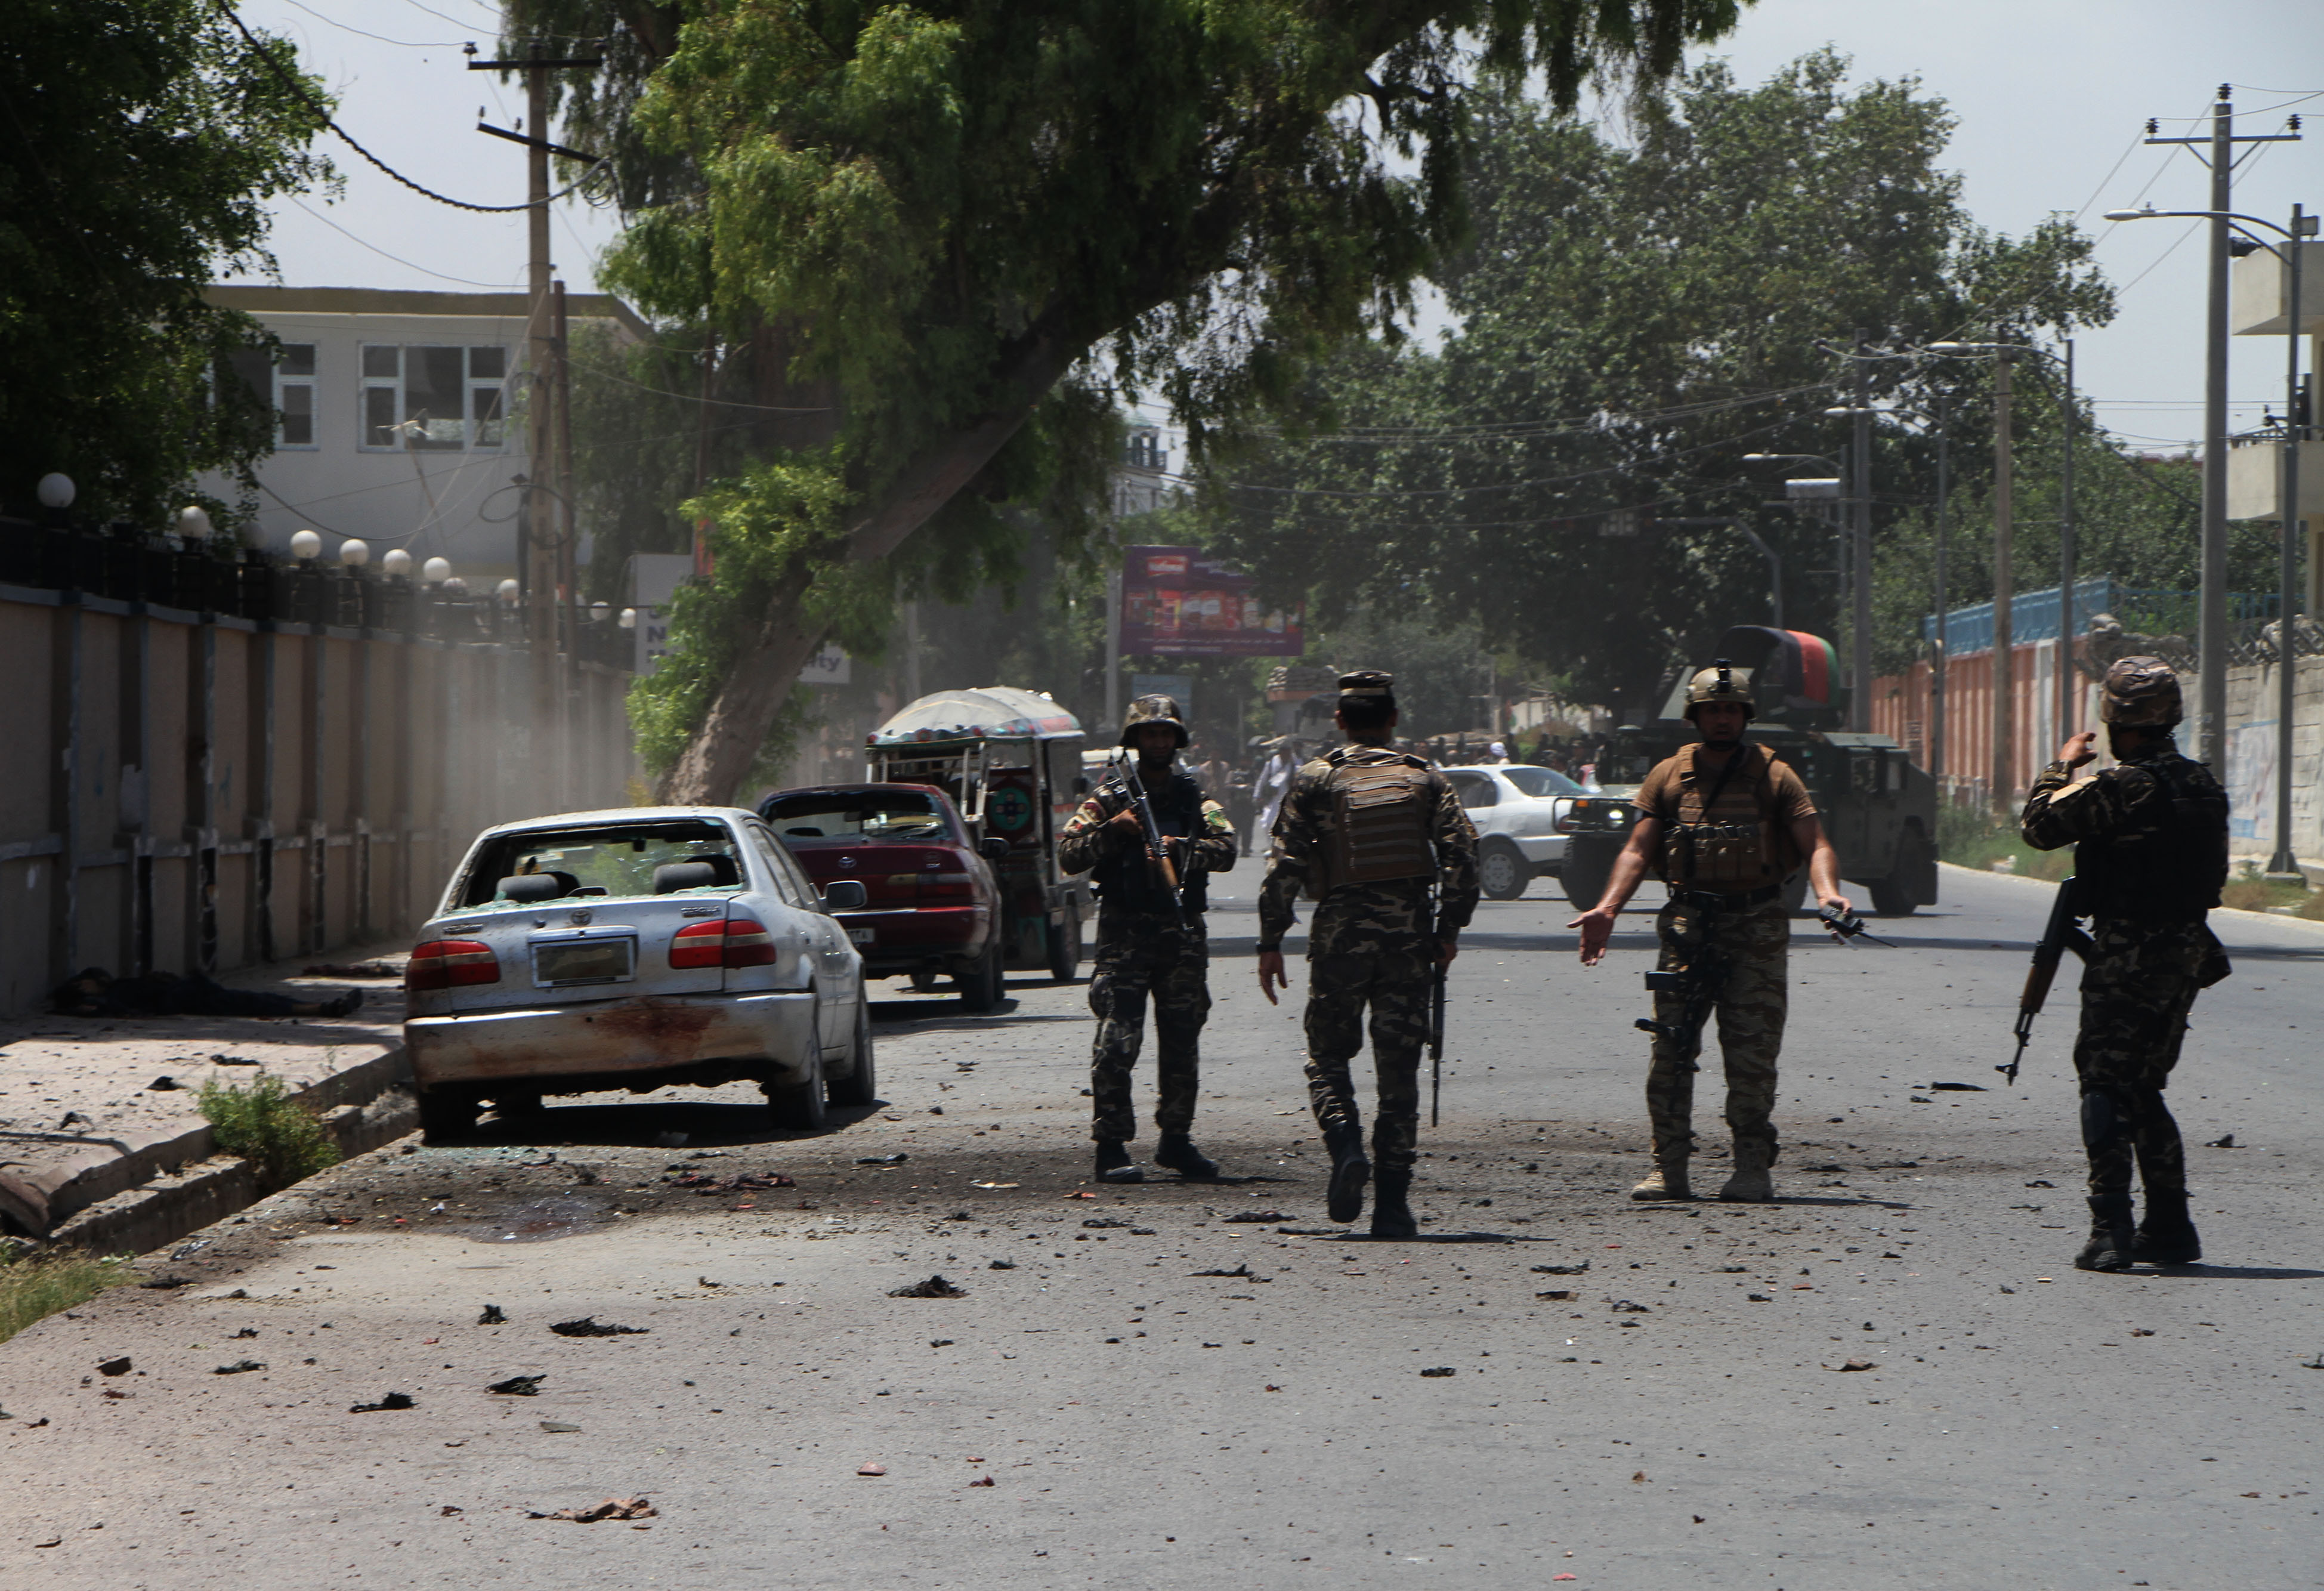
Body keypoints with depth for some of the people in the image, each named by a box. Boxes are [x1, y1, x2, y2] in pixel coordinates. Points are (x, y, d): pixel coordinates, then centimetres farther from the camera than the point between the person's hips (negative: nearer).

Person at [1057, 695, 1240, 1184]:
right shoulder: (1111, 798, 6)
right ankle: (1111, 1146, -9)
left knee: (1182, 1043, 9)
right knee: (1116, 1041, -11)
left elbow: (1226, 849, -4)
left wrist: (1182, 850, -21)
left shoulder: (1196, 798, 11)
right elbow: (1068, 855, -2)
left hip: (1183, 936, 3)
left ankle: (1176, 1139, 21)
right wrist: (1112, 830, -16)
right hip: (1125, 934, -3)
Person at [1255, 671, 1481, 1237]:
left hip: (1341, 928, -1)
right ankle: (1393, 1203, 3)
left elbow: (1285, 866, -3)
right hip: (1408, 929, 1)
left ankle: (1346, 1146, -17)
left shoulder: (1316, 780, 2)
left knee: (1328, 1056, 11)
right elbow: (1461, 854, -2)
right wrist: (1450, 928, 6)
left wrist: (1270, 942, 2)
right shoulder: (1424, 778, 6)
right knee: (1399, 1066, 6)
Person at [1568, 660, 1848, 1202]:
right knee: (1670, 1048, -4)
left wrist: (1827, 893, -21)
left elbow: (1815, 845, 0)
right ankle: (1669, 1167, 1)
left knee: (1752, 1051, -5)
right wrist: (1607, 908, -7)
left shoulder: (1774, 777, 6)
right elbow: (1638, 849, 8)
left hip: (1757, 930, -2)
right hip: (1686, 926, 2)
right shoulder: (1669, 776, 12)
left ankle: (1753, 1167, 2)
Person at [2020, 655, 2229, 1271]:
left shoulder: (2118, 787, -16)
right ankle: (2169, 1227, 19)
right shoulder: (2203, 785, 7)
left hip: (2126, 955, -7)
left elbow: (2039, 824, -7)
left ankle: (2111, 1230, -13)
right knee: (2142, 1090, 18)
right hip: (2188, 951, 7)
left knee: (2106, 1088, -4)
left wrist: (2062, 766, 8)